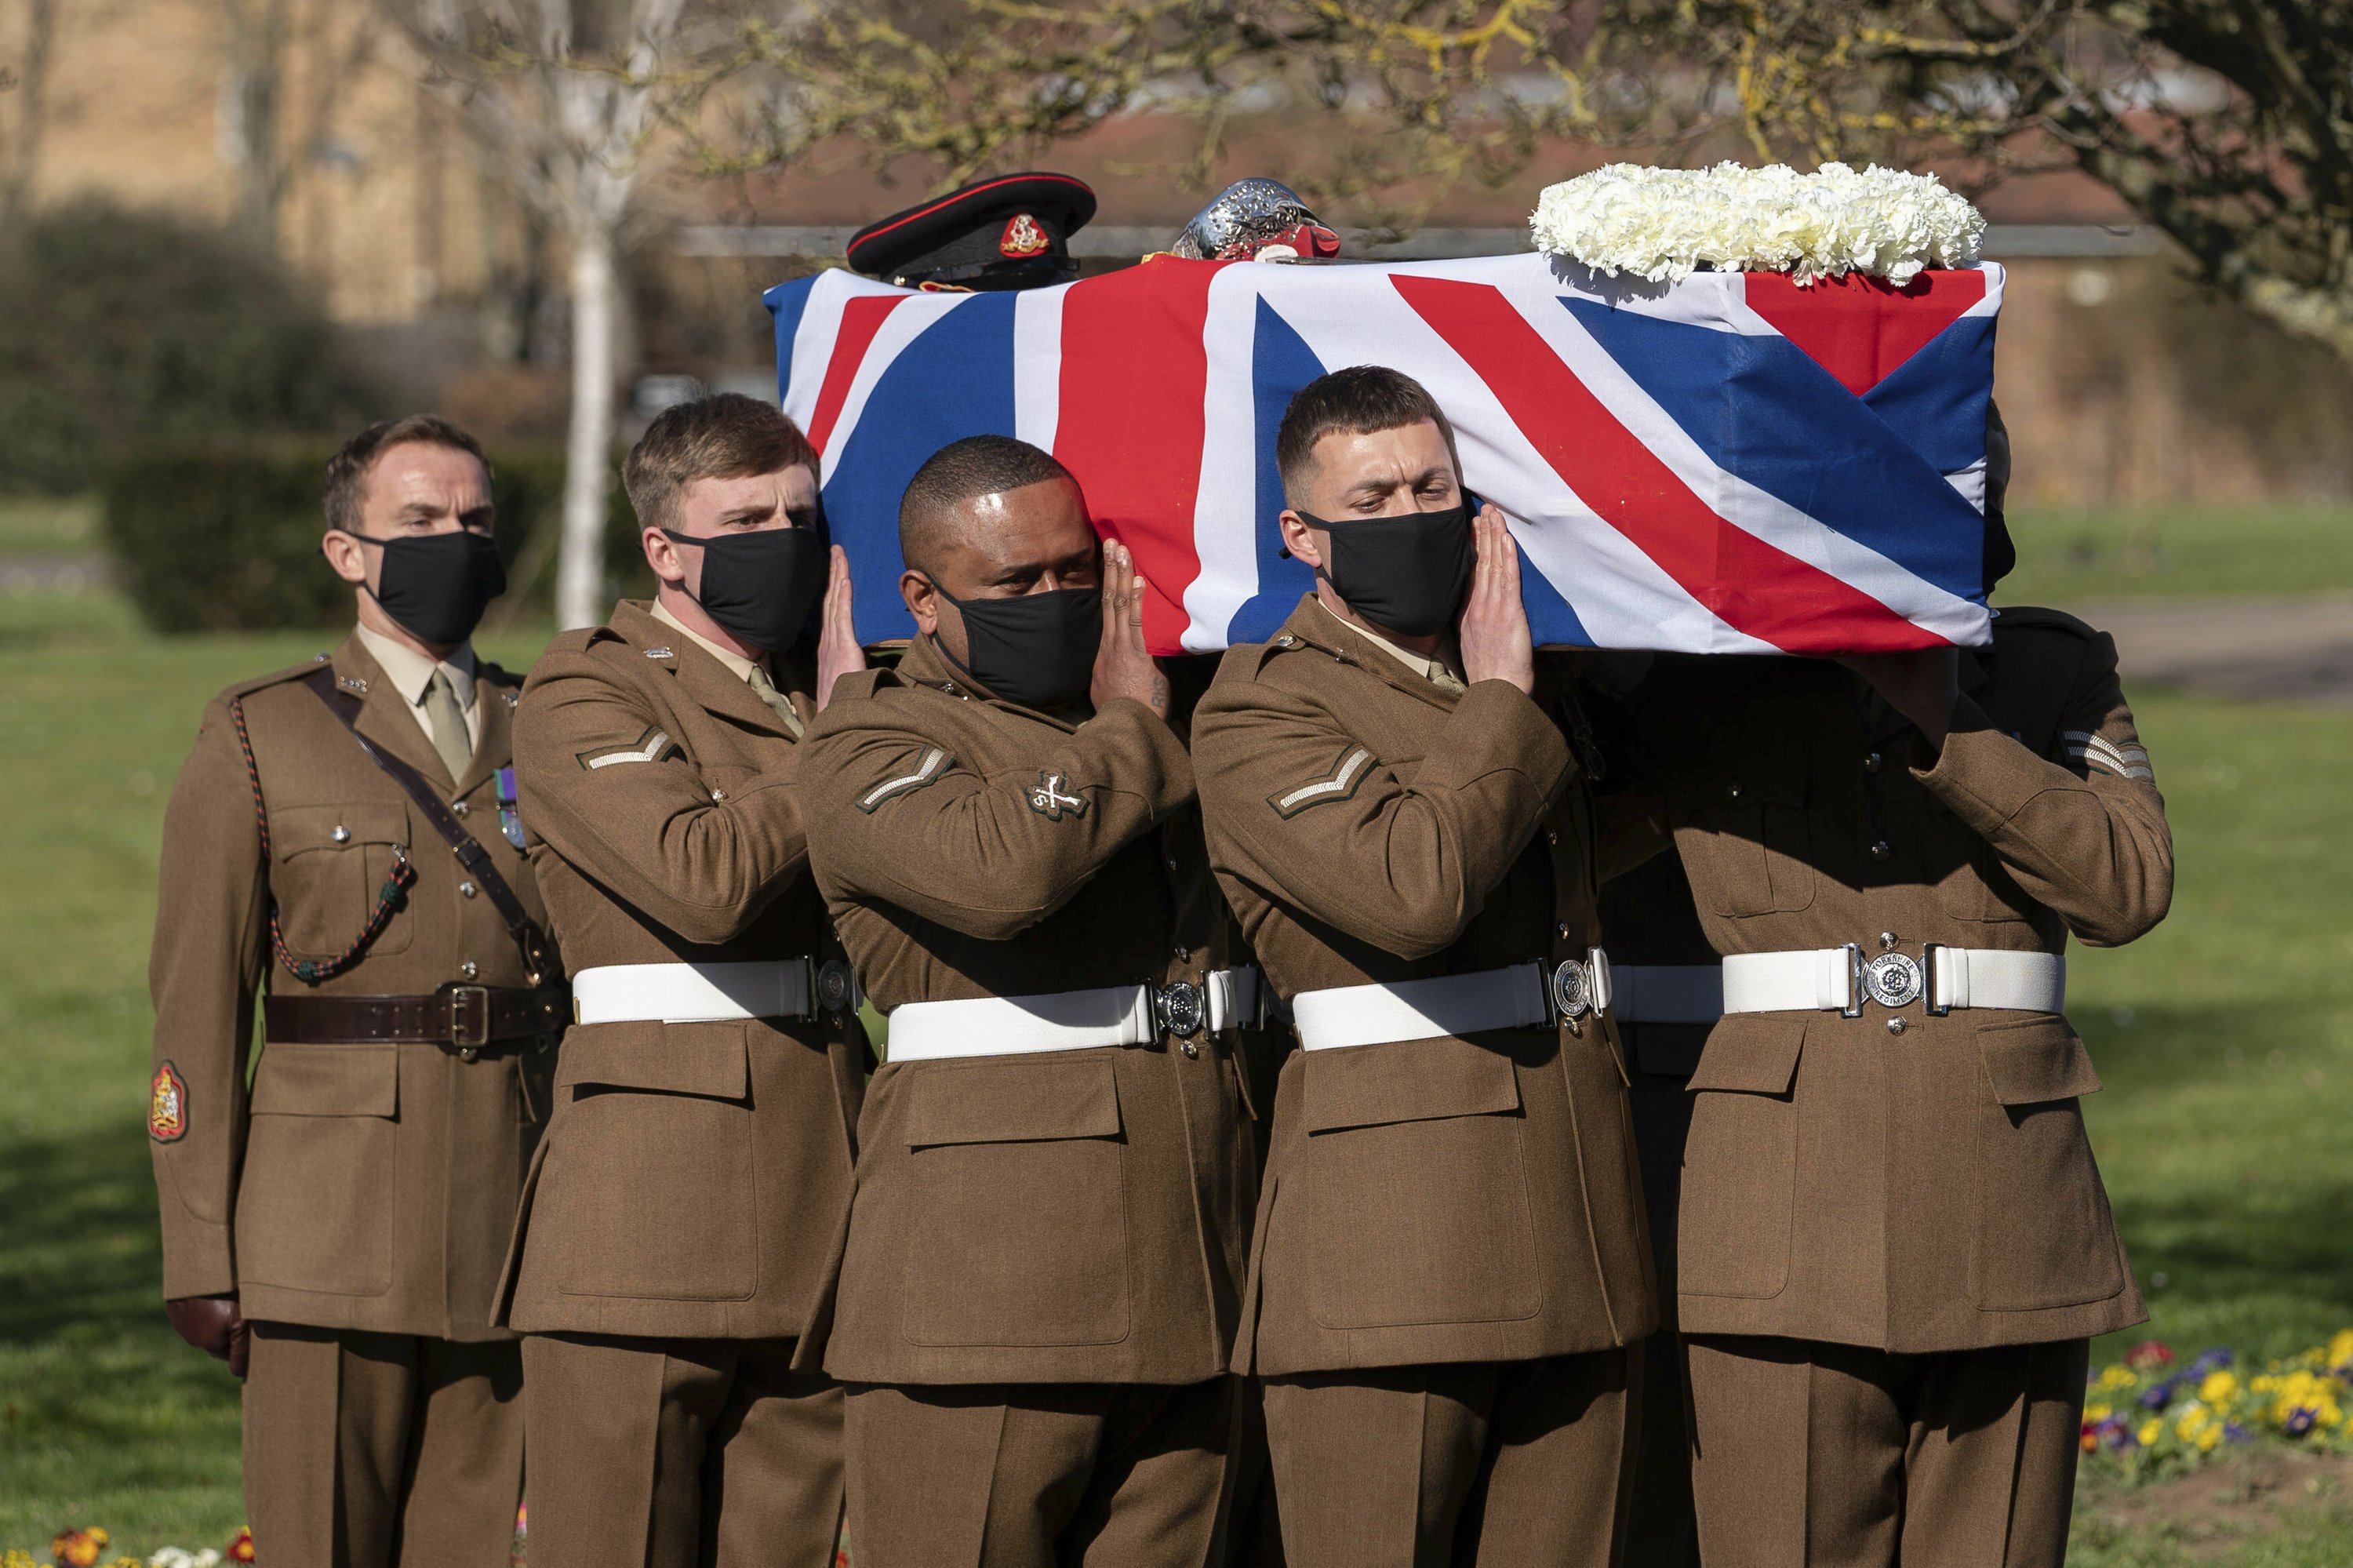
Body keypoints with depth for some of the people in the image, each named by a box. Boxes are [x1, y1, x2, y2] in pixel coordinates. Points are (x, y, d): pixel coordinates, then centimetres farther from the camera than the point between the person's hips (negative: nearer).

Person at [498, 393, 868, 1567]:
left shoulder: (821, 689, 19)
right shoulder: (585, 696, -3)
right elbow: (708, 878, -20)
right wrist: (836, 731, -11)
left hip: (816, 1237, 6)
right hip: (646, 1229, -6)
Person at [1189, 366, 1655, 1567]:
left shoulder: (1520, 687, 19)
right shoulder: (1261, 709, -5)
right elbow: (1413, 888, -21)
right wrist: (1499, 703, -9)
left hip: (1574, 1247, 7)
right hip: (1385, 1250, -7)